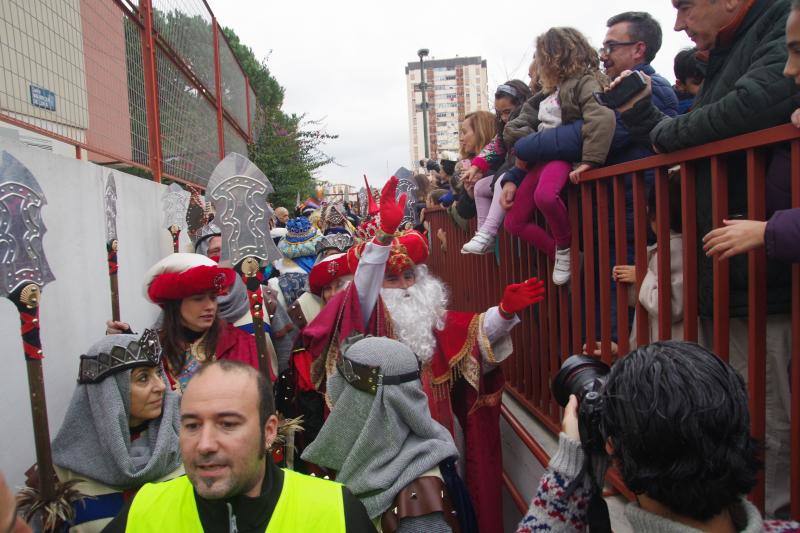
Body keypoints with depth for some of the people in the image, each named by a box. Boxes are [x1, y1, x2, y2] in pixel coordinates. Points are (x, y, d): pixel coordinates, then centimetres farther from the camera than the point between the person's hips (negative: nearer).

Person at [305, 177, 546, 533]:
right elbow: (363, 287, -27)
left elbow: (474, 332, -2)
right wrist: (385, 232, -40)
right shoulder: (366, 316, -7)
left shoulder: (434, 316, 8)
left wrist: (504, 312, -22)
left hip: (439, 424, 5)